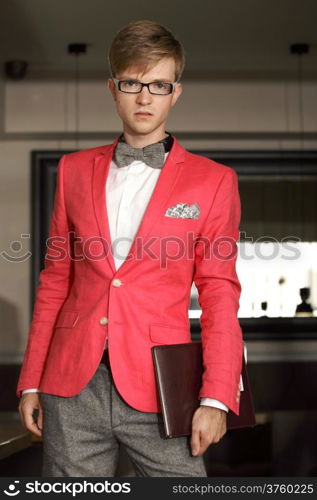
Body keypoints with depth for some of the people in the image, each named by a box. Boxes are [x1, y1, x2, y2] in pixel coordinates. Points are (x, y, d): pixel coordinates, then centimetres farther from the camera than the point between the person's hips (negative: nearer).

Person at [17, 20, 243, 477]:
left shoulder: (213, 181, 4)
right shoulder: (75, 170, 12)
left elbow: (219, 294, 2)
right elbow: (55, 281, 14)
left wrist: (216, 398, -7)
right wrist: (31, 381, 10)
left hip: (158, 389, -2)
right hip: (73, 387, 2)